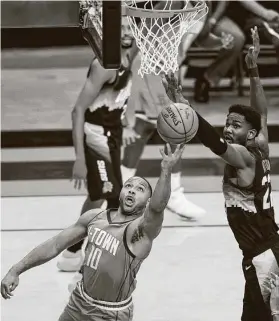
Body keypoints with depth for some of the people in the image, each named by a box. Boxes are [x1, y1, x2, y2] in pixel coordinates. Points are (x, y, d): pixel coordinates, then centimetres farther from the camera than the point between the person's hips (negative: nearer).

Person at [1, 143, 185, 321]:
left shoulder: (142, 229, -20)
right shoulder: (95, 217, -1)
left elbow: (157, 207, -42)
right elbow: (55, 245, 7)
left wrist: (166, 170, -58)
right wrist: (16, 270, 4)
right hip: (79, 303, 6)